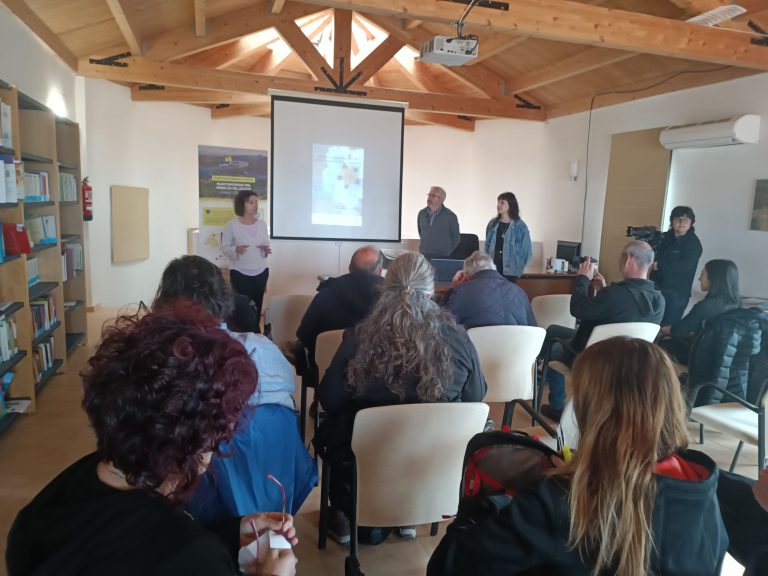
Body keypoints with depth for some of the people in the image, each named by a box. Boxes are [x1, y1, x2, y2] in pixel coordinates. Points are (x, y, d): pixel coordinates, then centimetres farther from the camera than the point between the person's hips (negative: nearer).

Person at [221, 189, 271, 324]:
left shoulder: (262, 224, 5)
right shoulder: (232, 225, -7)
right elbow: (224, 247, -4)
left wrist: (266, 249, -9)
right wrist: (236, 249, -24)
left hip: (261, 272, 4)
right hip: (240, 273, -4)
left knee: (257, 306, 8)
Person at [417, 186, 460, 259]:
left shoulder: (450, 216, -5)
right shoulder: (422, 213, 7)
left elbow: (456, 238, 3)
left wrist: (448, 251, 4)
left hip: (442, 257, -3)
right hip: (424, 255, 3)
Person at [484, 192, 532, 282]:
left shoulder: (520, 226, -6)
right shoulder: (492, 224, 5)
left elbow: (526, 250, -2)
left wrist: (519, 267, -3)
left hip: (509, 270, -3)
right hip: (492, 268, 3)